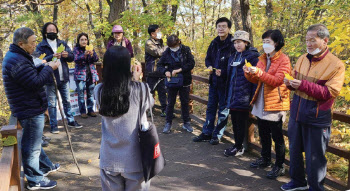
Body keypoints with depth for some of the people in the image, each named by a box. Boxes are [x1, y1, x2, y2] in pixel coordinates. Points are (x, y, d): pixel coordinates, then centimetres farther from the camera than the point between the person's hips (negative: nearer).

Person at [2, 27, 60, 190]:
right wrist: (49, 68, -14)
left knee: (34, 141, 24)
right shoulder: (18, 62, -24)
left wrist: (44, 67, 3)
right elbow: (36, 83, -26)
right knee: (32, 146, 2)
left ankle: (46, 167, 42)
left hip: (30, 108, 11)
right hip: (30, 111, -11)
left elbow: (31, 75, 18)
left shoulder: (16, 56, 10)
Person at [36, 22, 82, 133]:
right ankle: (53, 125, 11)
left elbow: (72, 57, 7)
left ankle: (71, 121, 24)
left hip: (64, 78, 4)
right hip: (51, 79, -4)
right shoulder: (41, 46, -1)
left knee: (67, 101, 13)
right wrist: (52, 57, -28)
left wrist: (67, 55, -16)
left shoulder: (62, 43, 12)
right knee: (52, 104, 2)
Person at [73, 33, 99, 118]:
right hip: (80, 74, -3)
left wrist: (92, 54, -21)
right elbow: (76, 60, -14)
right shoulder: (76, 49, 0)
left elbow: (96, 59, 1)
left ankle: (90, 110, 17)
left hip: (91, 73, 3)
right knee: (81, 94, -3)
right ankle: (82, 111, 4)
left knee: (90, 93, 8)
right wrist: (84, 54, -31)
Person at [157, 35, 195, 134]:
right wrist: (165, 71, -16)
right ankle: (168, 123, 18)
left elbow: (191, 63, -10)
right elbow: (160, 65, 4)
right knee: (170, 103, 8)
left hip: (184, 81, 0)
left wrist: (179, 70, -19)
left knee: (185, 102, 11)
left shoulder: (186, 50, -5)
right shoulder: (167, 52, -3)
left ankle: (186, 123, 23)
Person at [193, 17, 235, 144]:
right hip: (214, 80, 7)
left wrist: (223, 72, -23)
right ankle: (207, 133, 26)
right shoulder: (214, 43, 8)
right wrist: (209, 66, -2)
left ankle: (218, 134, 19)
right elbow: (208, 58, 18)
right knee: (210, 107, 14)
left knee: (223, 108, 7)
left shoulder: (232, 44, -14)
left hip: (225, 82, -7)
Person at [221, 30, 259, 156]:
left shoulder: (252, 56, -7)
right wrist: (227, 95, 19)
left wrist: (253, 97, -17)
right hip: (233, 96, 7)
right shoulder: (233, 57, 16)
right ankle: (237, 145, 24)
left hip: (243, 96, -7)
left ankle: (239, 147, 12)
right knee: (234, 121, 13)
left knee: (241, 122, 1)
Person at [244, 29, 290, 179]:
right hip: (261, 103, 7)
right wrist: (249, 73, -8)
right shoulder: (263, 58, 12)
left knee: (277, 136, 1)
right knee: (263, 134, 18)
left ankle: (279, 166, 14)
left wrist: (259, 72, -29)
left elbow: (277, 80, -20)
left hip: (275, 104, -7)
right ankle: (265, 159, 34)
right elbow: (256, 80, 12)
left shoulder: (283, 59, -10)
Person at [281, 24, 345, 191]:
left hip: (317, 120, -6)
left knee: (314, 157, 6)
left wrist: (304, 85, -27)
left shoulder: (336, 65, -12)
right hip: (296, 114, 6)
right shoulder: (303, 59, 5)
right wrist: (290, 82, -8)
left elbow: (330, 92, -19)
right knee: (294, 150, 19)